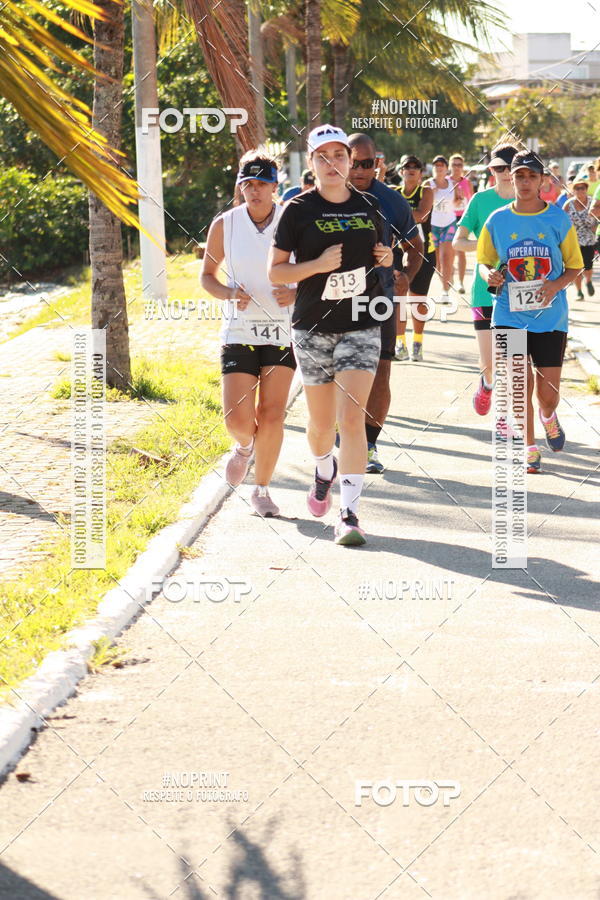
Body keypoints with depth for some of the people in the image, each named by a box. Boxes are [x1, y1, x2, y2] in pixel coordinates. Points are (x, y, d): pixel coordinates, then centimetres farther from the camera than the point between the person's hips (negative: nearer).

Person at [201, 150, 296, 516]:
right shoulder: (224, 225, -1)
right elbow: (208, 275, 9)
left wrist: (297, 294, -15)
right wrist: (229, 293, -11)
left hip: (283, 331, 0)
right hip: (239, 331, 0)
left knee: (272, 417, -4)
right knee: (238, 420, -8)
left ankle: (262, 489, 15)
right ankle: (244, 447, 30)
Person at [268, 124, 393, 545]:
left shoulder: (368, 207, 6)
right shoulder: (298, 210, -4)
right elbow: (275, 272, -4)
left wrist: (385, 257, 0)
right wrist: (319, 265, -19)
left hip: (361, 325, 1)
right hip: (313, 328, -1)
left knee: (352, 419, -12)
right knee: (321, 422, 11)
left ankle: (349, 513, -10)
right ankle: (324, 469, 46)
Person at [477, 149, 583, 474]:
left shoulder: (559, 219, 0)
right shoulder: (497, 221, 2)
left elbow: (574, 265, 6)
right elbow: (484, 262, 11)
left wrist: (556, 285, -15)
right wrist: (489, 275, -13)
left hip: (550, 316, 0)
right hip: (509, 315, 0)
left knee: (548, 392, 1)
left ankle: (548, 416, 37)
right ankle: (529, 446, 16)